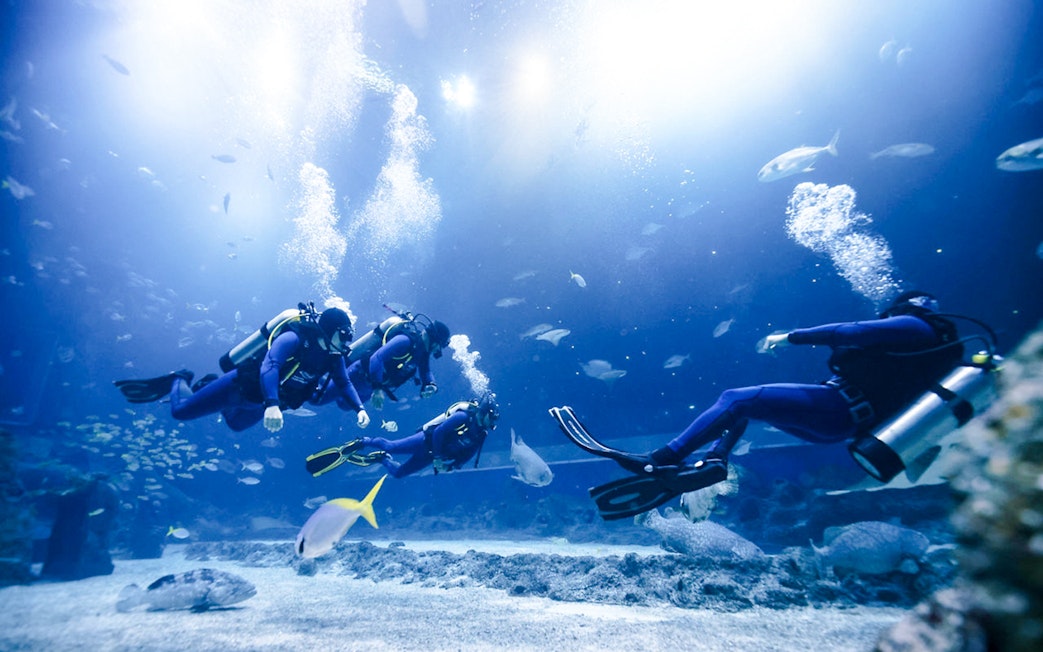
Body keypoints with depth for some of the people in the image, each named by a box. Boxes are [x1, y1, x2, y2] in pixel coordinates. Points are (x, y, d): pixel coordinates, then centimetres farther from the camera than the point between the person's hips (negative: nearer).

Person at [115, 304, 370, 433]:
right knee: (180, 411, 1)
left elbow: (344, 384, -7)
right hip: (241, 385, -7)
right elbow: (269, 367, -46)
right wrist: (272, 404, -60)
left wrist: (359, 409, -24)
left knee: (236, 424, 32)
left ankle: (208, 384, 49)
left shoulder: (333, 357, -11)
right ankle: (179, 380, 33)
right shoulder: (294, 338, -33)